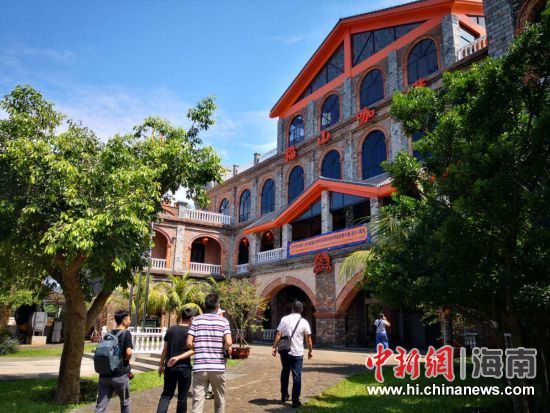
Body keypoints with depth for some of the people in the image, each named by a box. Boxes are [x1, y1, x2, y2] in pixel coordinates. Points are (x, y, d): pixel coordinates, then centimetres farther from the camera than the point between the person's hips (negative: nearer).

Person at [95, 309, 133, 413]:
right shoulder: (126, 333, -8)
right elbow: (128, 352, -18)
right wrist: (126, 362, 1)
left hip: (105, 374, 5)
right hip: (120, 375, -5)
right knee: (125, 402, 17)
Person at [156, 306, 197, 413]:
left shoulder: (171, 329, 3)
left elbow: (165, 349, 7)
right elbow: (192, 350, -18)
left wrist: (161, 365, 14)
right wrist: (178, 358, -18)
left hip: (170, 366, 3)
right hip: (184, 367, -3)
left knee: (166, 394, 12)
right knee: (182, 397, 11)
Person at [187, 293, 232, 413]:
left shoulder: (196, 320, 2)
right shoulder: (223, 321, -1)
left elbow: (189, 343, -4)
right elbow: (228, 342, -13)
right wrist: (224, 350, 8)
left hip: (199, 367, 0)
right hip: (218, 367, 0)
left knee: (197, 401, 2)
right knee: (219, 401, 18)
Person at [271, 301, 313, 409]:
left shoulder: (284, 319, -2)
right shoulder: (304, 322, -4)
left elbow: (278, 334, -6)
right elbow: (308, 338, -2)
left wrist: (275, 347, -2)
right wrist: (310, 350, 10)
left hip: (285, 351, 2)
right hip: (297, 353, -2)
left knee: (285, 373, 20)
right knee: (297, 376, 2)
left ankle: (284, 396, 29)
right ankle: (295, 401, 1)